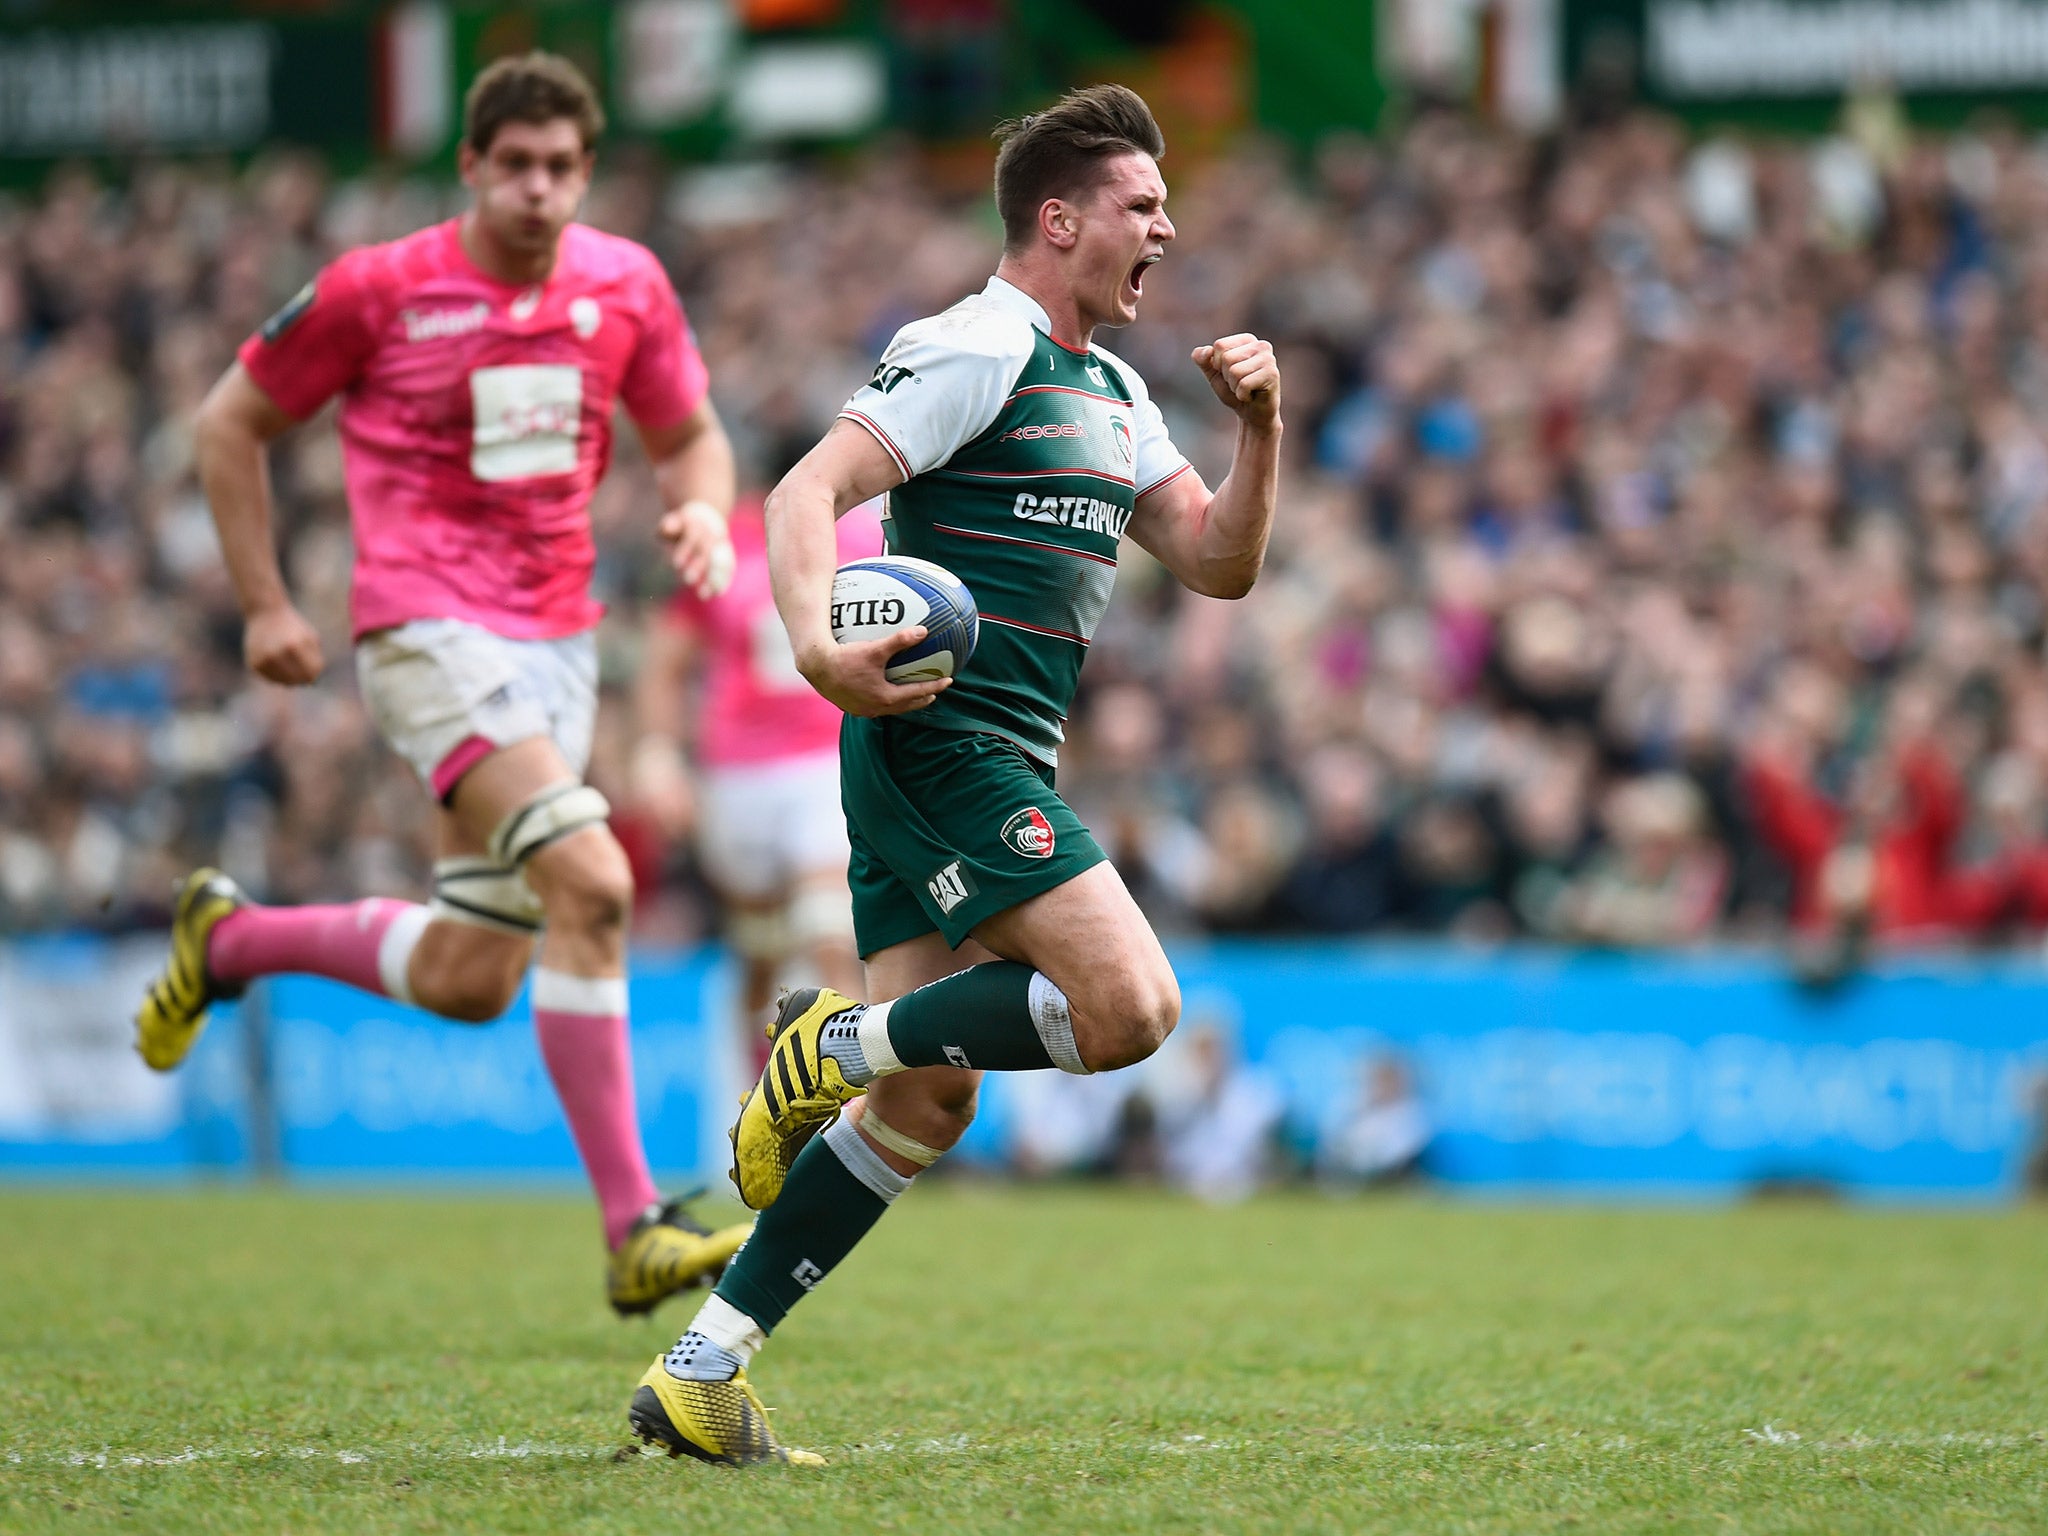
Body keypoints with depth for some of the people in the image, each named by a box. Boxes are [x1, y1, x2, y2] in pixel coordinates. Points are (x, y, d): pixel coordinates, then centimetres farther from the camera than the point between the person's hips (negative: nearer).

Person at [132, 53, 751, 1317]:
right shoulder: (377, 291, -6)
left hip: (559, 638, 6)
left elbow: (689, 432, 19)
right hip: (432, 631, -6)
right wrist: (264, 603, 2)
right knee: (590, 883, -25)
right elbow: (232, 423, 6)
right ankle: (636, 1231, -24)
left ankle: (231, 936, 34)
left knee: (467, 983, 6)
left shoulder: (626, 286, 5)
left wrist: (704, 508, -4)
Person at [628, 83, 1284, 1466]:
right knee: (1132, 1005, -19)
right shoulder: (980, 352, -8)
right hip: (943, 741, -9)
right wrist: (817, 644, -33)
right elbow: (809, 489, -16)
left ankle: (700, 1377, 4)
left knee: (925, 1104, 4)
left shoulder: (1112, 396, 21)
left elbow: (1219, 563, 18)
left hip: (993, 766, 10)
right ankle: (834, 1040, -6)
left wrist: (1261, 427, 1)